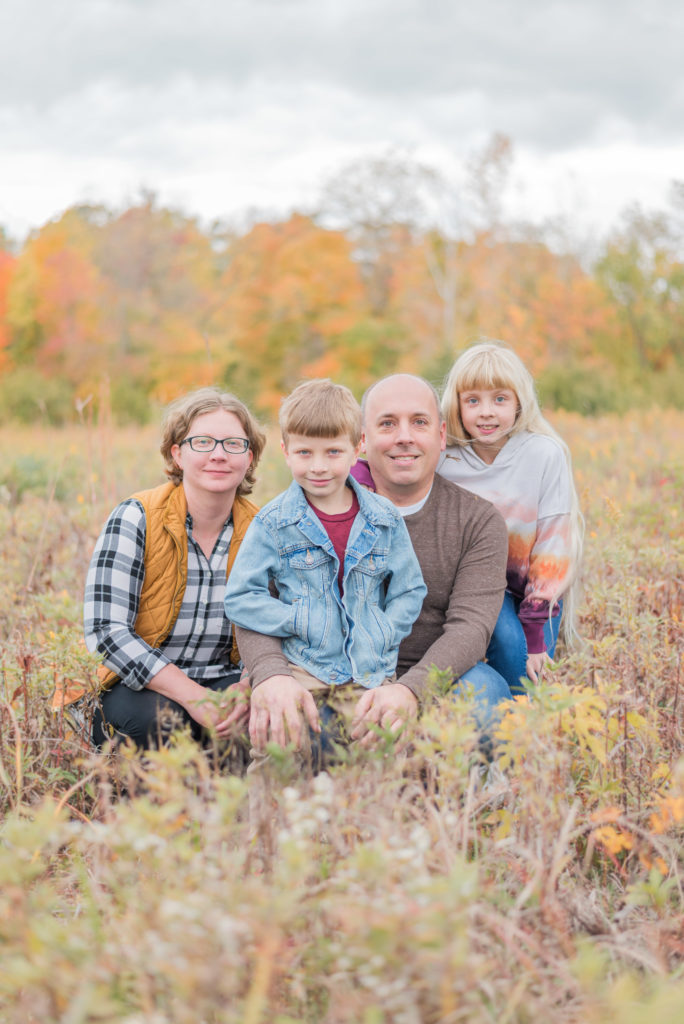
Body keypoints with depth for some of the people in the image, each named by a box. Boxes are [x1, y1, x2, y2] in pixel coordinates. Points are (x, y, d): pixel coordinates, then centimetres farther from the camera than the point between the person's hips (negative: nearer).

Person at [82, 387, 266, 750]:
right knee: (160, 720, -37)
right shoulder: (136, 519, -11)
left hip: (221, 683, 3)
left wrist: (247, 689, -21)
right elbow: (105, 630, -19)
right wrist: (193, 697, -27)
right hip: (135, 689, -3)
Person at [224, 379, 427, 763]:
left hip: (369, 671, 1)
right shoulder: (273, 523, 1)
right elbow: (241, 598, 0)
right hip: (301, 668, -1)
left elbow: (410, 592, 11)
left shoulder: (385, 521, 6)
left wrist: (381, 635, -5)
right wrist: (302, 621, -11)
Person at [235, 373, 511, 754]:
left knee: (482, 684, -33)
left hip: (431, 681, 1)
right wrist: (271, 675, -34)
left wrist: (410, 688, -35)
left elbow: (470, 625, -12)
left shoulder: (480, 521, 3)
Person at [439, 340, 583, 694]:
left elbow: (553, 544, -13)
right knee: (507, 636, -28)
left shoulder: (545, 455, -13)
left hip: (535, 593, 0)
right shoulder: (443, 461, -8)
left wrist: (535, 631, -19)